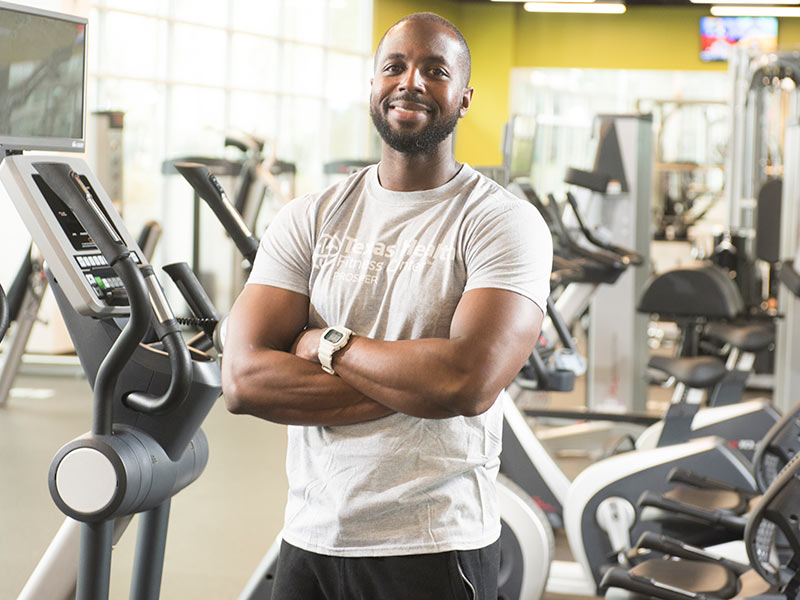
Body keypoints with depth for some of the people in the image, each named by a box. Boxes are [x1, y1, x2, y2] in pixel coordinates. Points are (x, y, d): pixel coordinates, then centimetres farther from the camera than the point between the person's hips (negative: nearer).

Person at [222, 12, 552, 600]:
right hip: (310, 541, 4)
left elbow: (470, 381, -22)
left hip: (434, 551, -3)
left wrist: (329, 346, -10)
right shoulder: (309, 219, 4)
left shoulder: (504, 221, -6)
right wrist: (408, 384, -15)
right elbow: (243, 380, -7)